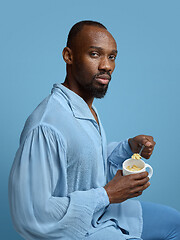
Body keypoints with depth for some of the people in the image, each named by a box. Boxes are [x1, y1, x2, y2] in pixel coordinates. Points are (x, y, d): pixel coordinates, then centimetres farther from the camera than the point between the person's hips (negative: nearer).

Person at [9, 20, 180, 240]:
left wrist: (128, 147, -5)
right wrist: (107, 195, -25)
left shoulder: (87, 107, 0)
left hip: (102, 211, 9)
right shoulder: (44, 128, -31)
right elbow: (30, 217, -32)